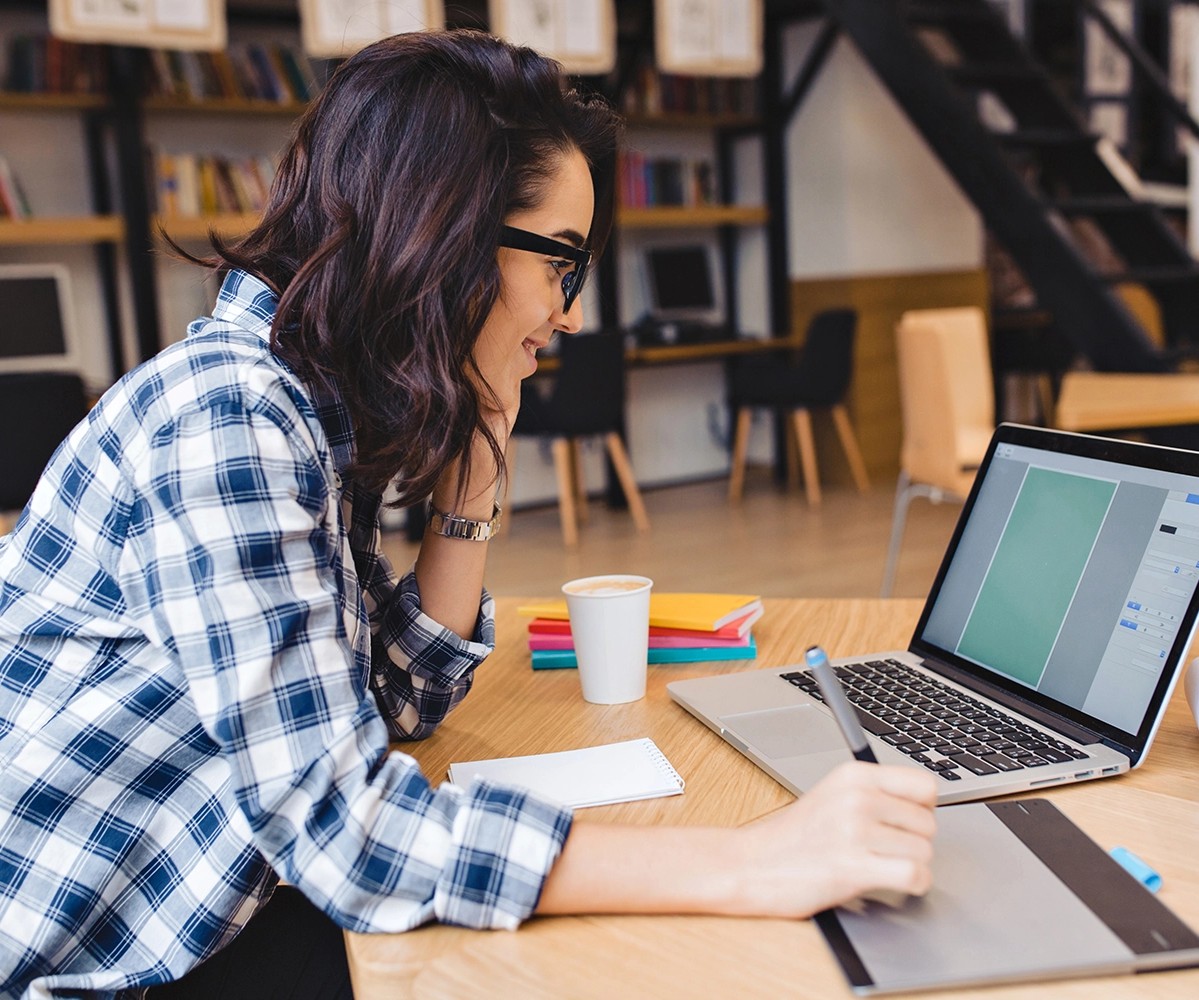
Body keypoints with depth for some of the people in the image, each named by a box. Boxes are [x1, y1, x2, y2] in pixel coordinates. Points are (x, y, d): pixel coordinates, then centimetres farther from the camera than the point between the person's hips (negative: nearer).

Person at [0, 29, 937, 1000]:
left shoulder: (322, 413, 0)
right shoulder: (225, 420, -26)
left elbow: (399, 702, 6)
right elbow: (344, 827, -31)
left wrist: (473, 471, -6)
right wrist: (752, 866, -32)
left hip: (218, 914, 7)